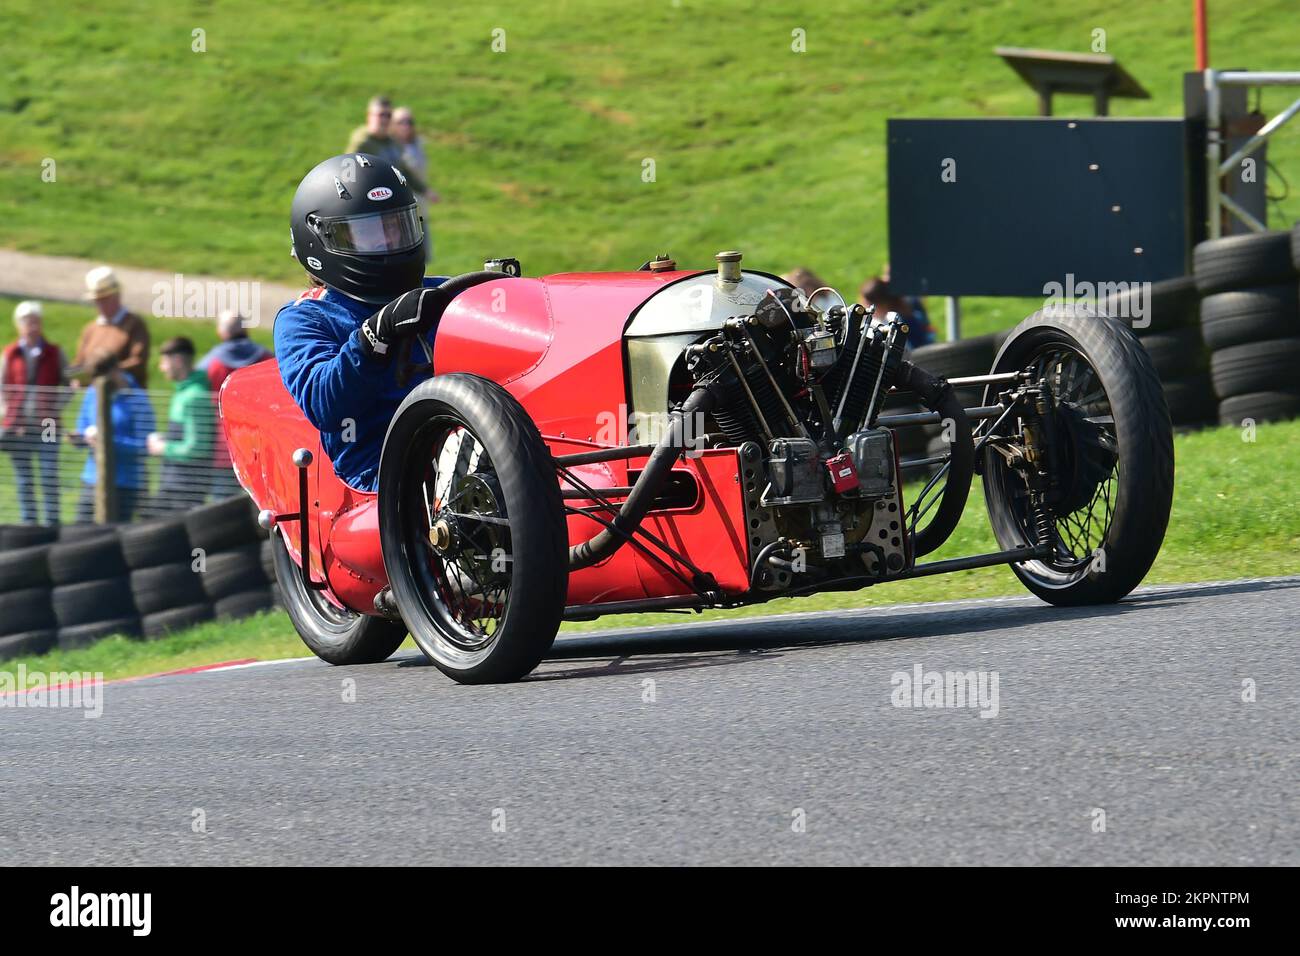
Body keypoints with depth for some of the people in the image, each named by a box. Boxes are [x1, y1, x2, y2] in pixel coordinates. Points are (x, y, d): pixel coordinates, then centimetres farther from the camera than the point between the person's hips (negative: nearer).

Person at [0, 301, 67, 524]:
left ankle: (52, 523, -2)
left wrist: (55, 411, -5)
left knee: (49, 478, -5)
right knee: (23, 480, 5)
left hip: (47, 427, -1)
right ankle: (28, 522, 10)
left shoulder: (54, 353, 6)